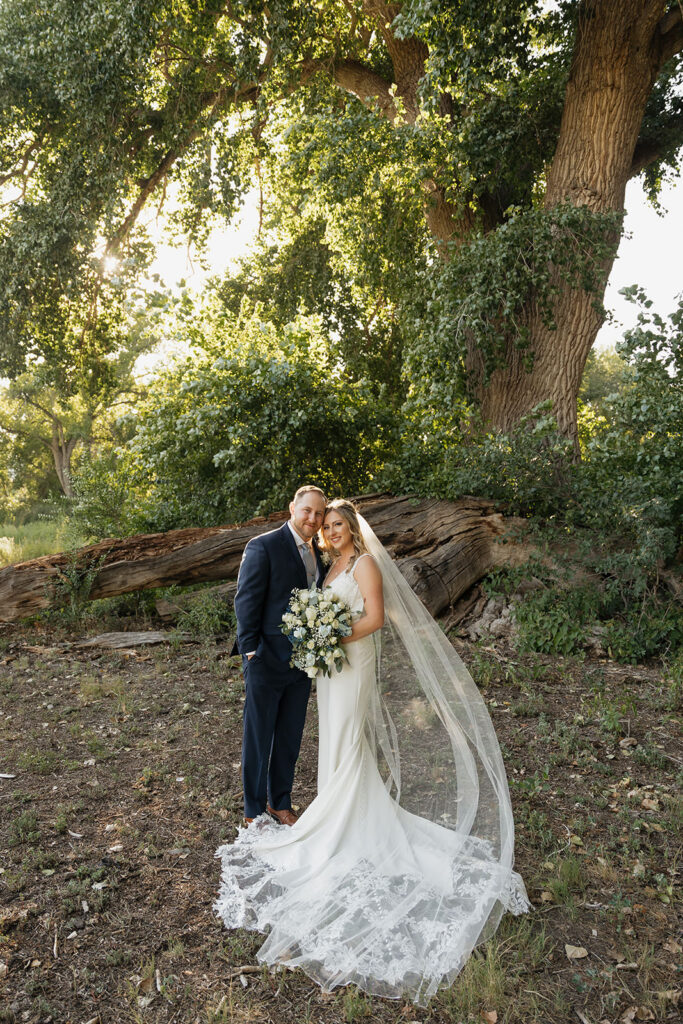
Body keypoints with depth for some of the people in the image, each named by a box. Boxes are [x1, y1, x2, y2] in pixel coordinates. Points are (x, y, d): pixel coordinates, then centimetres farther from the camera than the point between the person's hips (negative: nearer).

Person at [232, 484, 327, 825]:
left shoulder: (318, 552, 8)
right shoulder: (263, 547, -13)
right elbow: (246, 602, -14)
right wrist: (251, 652, -15)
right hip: (267, 660, -6)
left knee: (290, 737, 19)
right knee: (258, 738, 9)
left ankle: (280, 802, 37)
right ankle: (254, 812, 26)